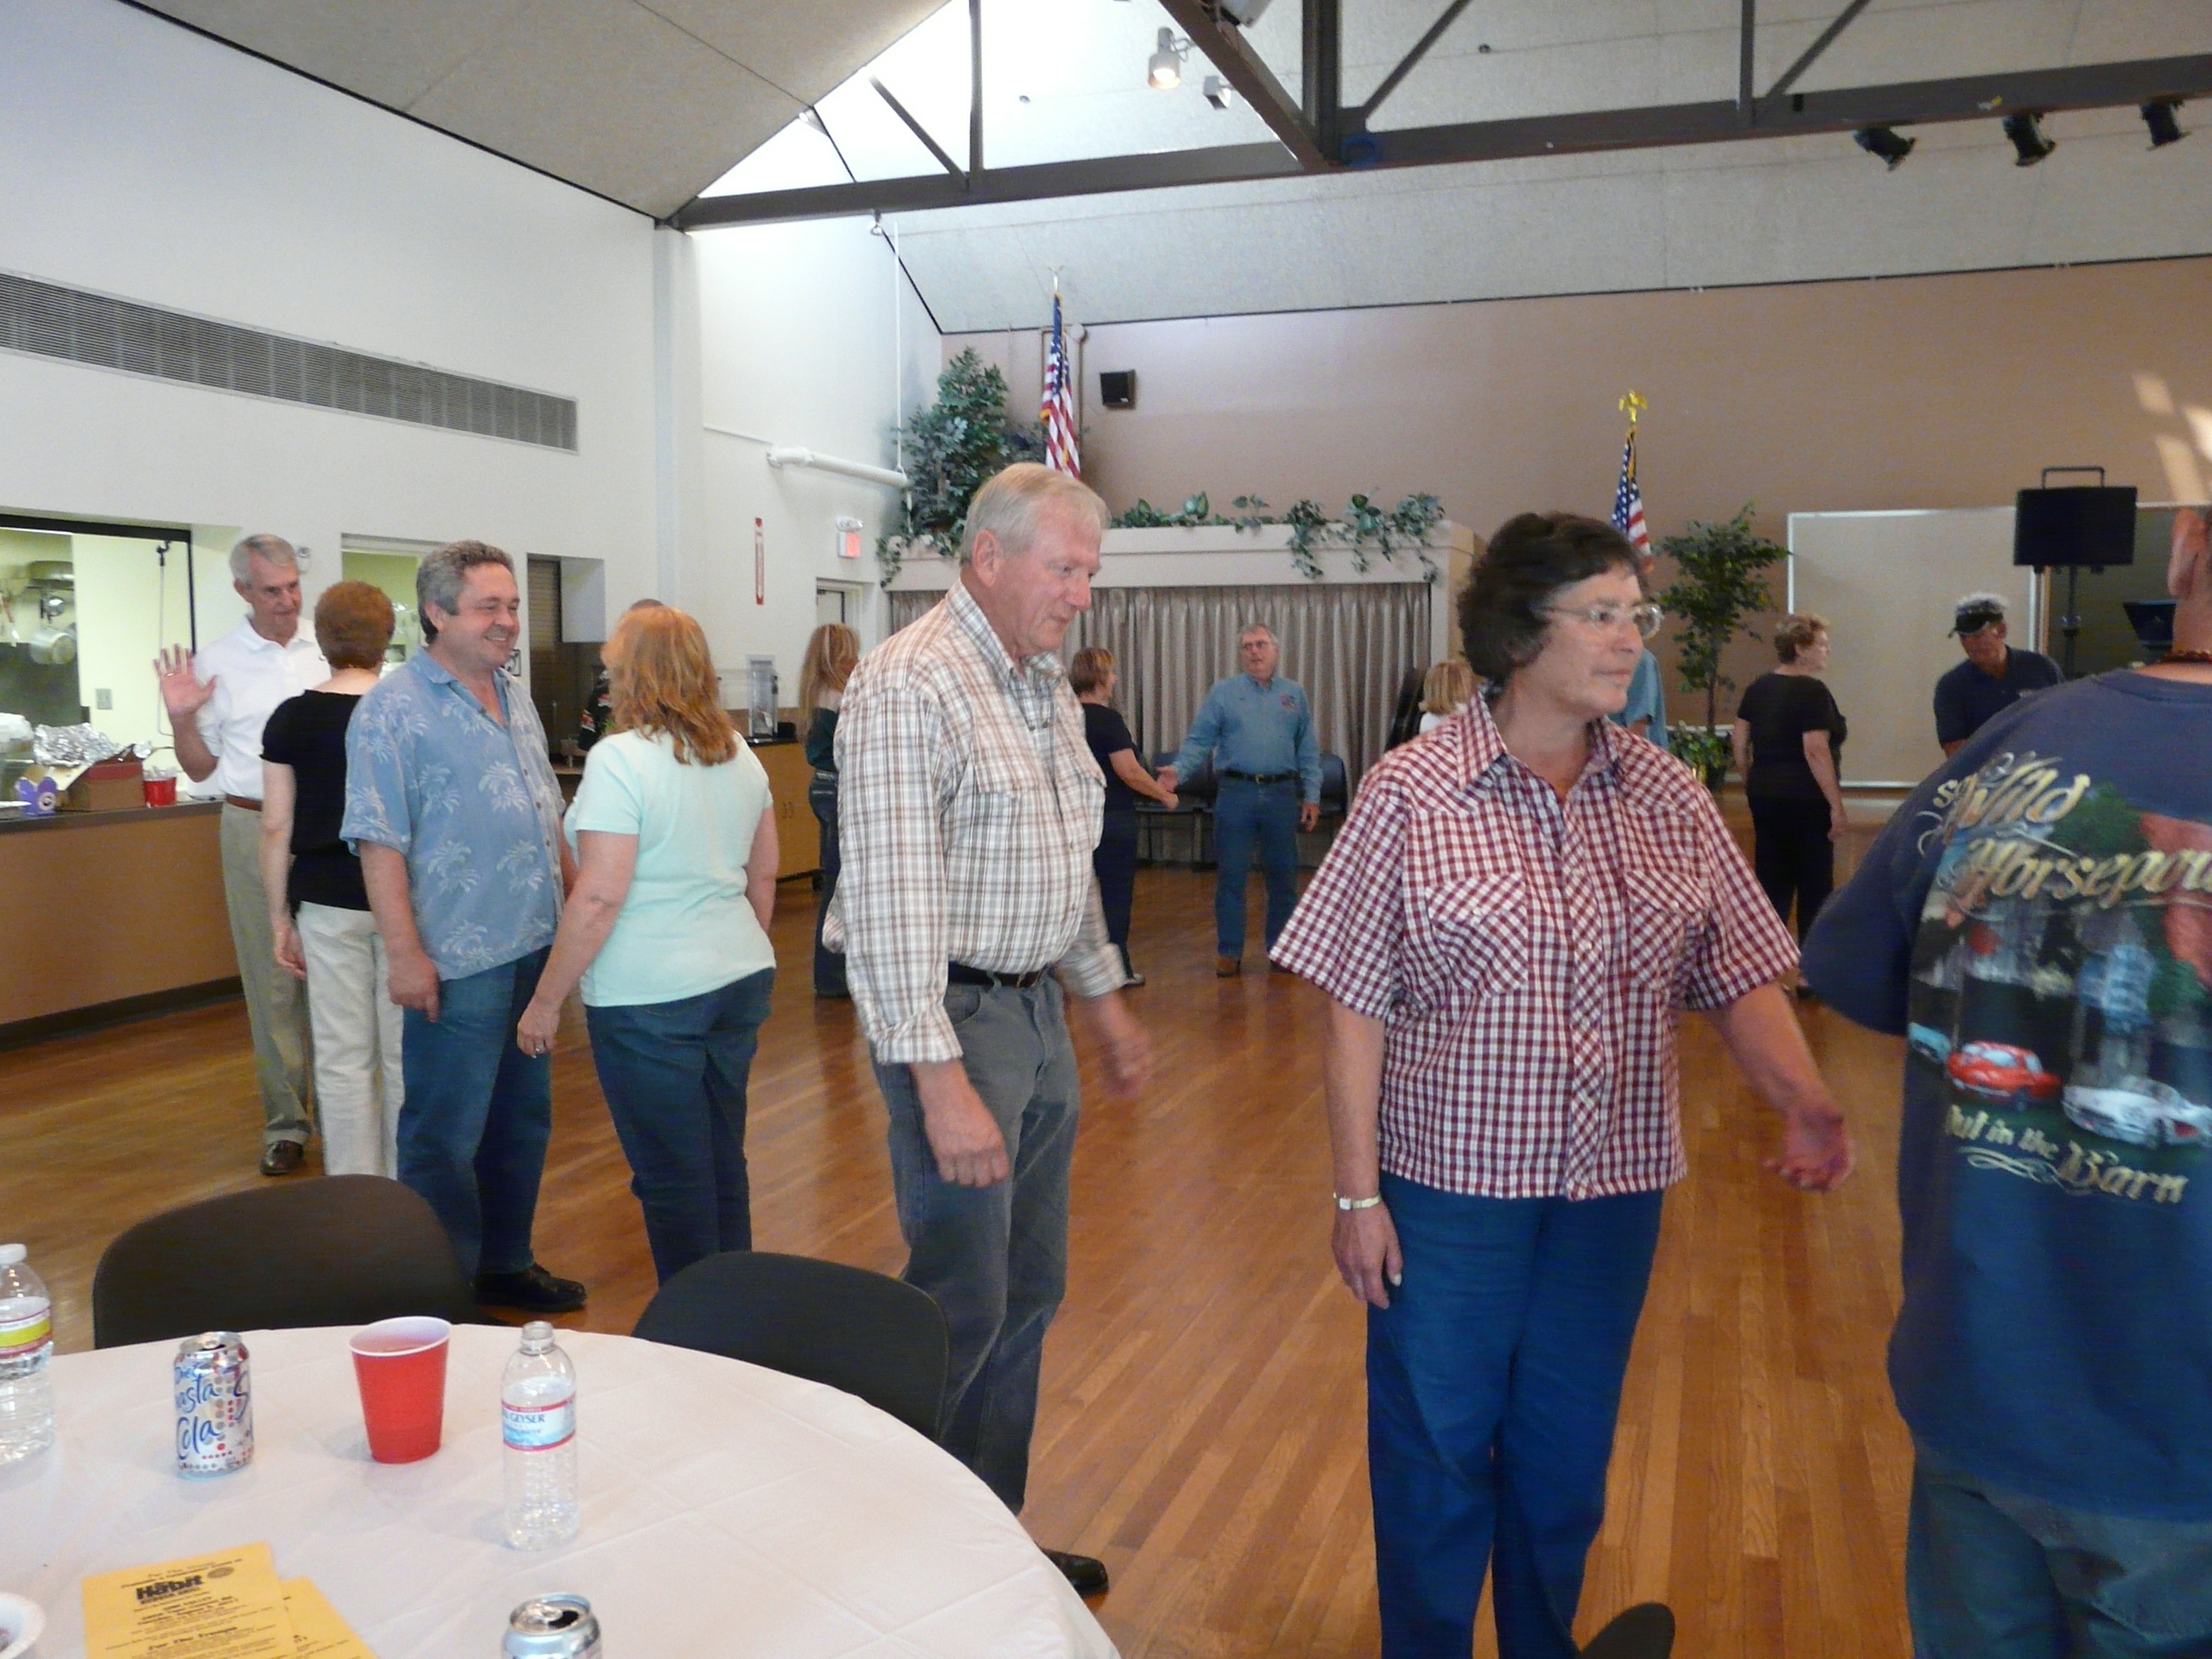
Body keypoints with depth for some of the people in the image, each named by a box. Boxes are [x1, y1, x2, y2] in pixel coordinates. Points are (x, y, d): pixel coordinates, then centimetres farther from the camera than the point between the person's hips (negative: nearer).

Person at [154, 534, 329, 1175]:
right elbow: (202, 768, 7)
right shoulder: (216, 663, 2)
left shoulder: (328, 651, 4)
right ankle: (285, 1122, 14)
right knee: (273, 980, 5)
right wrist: (181, 720, -10)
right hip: (256, 829, -1)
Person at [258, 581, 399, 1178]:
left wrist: (280, 916, 7)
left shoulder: (292, 717, -3)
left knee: (343, 1058, 8)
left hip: (328, 904, 1)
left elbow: (277, 827, -2)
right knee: (404, 1053, 9)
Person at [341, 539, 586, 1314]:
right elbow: (379, 840, -15)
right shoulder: (395, 709, -11)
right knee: (445, 1137, 3)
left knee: (523, 1120, 17)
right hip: (456, 961, -8)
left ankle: (505, 1263, 32)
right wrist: (405, 953, -19)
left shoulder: (515, 699, 13)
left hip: (532, 948, 8)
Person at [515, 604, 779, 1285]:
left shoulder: (621, 757, -15)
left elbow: (599, 898, -19)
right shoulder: (739, 755, 7)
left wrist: (545, 1001, -10)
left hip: (651, 999, -7)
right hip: (740, 980, 7)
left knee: (673, 1177, 5)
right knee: (724, 1160, 18)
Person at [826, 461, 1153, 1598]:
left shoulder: (1045, 684, 12)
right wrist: (940, 1080, -25)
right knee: (962, 1306, -1)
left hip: (1037, 1009, 9)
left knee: (1028, 1292, 15)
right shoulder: (909, 683, -17)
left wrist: (1105, 998, 20)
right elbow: (893, 894, -22)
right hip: (953, 1016, -9)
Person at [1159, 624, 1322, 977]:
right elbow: (1199, 741, -2)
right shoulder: (1222, 693, 4)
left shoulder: (1295, 694, 11)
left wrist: (1311, 795, 5)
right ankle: (1229, 952, 9)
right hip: (1236, 794, -2)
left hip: (1282, 795, 2)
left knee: (1283, 875, 8)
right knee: (1231, 875, 1)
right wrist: (1178, 771, -19)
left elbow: (1308, 750, 11)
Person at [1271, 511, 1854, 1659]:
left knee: (1566, 1461, 20)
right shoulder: (1412, 792, -11)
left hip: (1614, 1193, 4)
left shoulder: (1671, 799, 0)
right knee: (1435, 1457, 13)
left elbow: (1741, 981, 2)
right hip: (1450, 1185, -3)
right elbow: (1356, 1008, -10)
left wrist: (1804, 1104, -17)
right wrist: (1357, 1194, -10)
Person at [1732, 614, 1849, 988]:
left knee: (1772, 882, 11)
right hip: (1805, 799, -7)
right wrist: (1836, 805, -16)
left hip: (1764, 797, 7)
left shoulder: (1759, 687, 8)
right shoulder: (1812, 691, -13)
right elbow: (1816, 751, -20)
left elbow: (1738, 740, 11)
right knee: (1814, 885, 4)